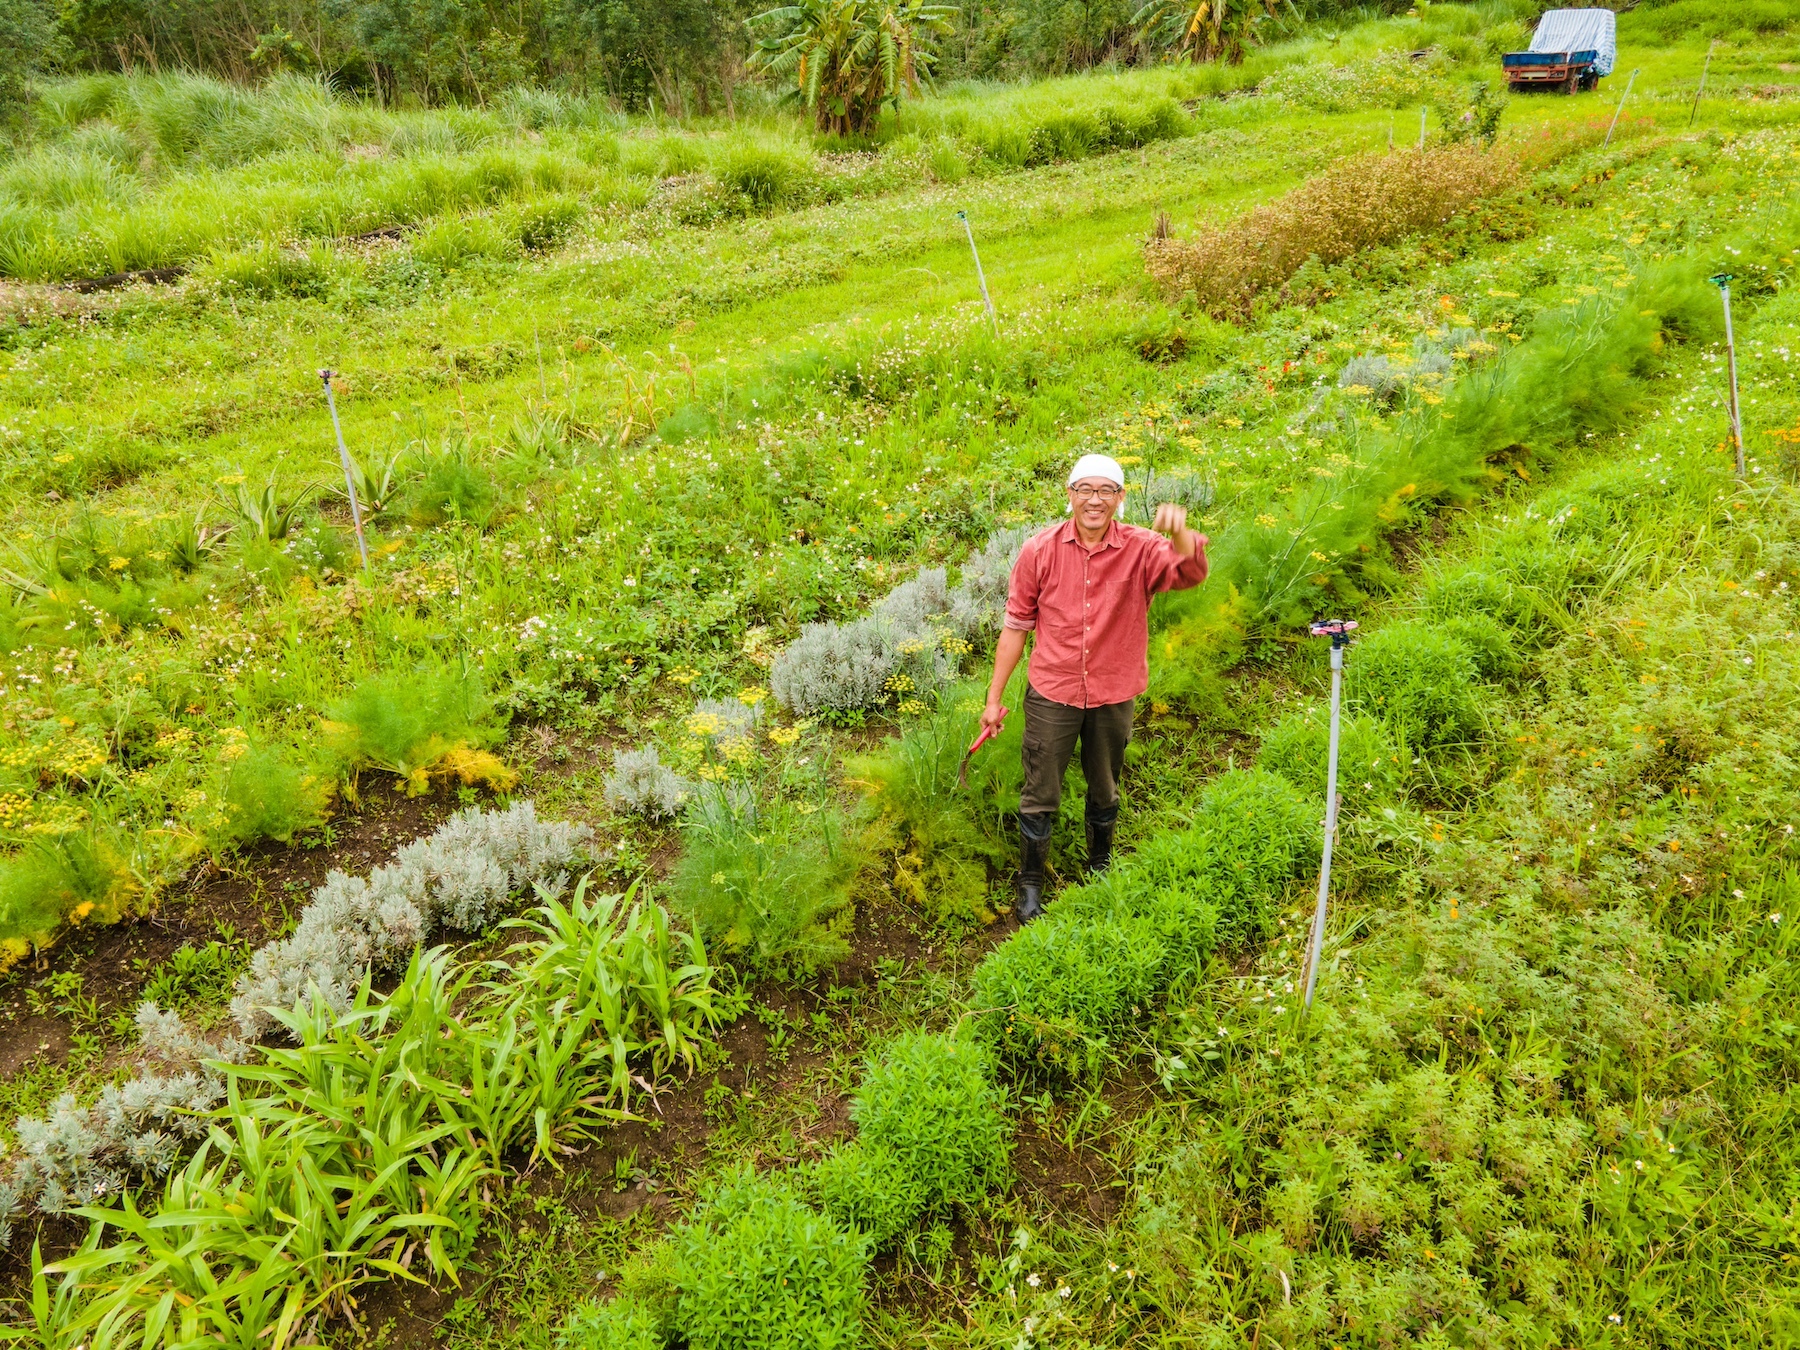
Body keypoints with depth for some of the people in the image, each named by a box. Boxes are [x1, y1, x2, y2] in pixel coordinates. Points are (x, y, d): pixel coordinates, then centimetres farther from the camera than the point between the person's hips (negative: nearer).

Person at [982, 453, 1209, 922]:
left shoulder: (1141, 549, -11)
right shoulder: (1040, 550, -10)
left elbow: (1191, 574, -31)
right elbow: (1017, 624, -3)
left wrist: (1180, 535, -54)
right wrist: (994, 698, 0)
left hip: (1114, 696, 1)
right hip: (1052, 694, -1)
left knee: (1105, 792, 22)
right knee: (1039, 795, 9)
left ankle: (1100, 867, 47)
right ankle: (1030, 884, 31)